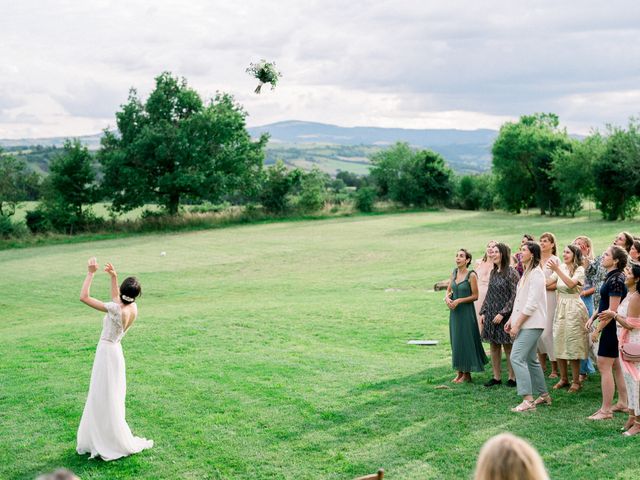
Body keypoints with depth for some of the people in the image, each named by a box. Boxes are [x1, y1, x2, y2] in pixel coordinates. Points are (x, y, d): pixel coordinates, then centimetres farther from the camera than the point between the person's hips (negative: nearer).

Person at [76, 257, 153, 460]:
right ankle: (105, 438, 31)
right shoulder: (133, 308, -3)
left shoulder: (116, 310, -25)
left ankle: (122, 444, 11)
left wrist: (91, 273, -20)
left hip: (107, 353, -8)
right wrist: (113, 277, 12)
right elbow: (116, 298, 19)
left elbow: (84, 297, -25)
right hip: (113, 352, 8)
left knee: (105, 400, 4)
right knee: (105, 398, 20)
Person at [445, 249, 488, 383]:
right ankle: (460, 372, 19)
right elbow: (449, 290, 15)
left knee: (466, 340, 0)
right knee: (456, 341, 10)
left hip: (466, 311, -6)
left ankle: (467, 374, 10)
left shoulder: (471, 275, -11)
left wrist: (459, 300, -17)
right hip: (454, 311, 6)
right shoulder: (454, 272, 6)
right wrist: (447, 298, -6)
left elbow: (475, 296, -11)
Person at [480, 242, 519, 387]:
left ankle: (512, 378, 10)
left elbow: (515, 296, -14)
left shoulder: (511, 272, -10)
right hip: (491, 315, 7)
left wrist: (502, 313, -18)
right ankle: (496, 377, 17)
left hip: (505, 316, -7)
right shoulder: (493, 272, 11)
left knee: (508, 347, 1)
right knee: (494, 347, 10)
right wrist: (483, 312, 10)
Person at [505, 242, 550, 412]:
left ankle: (528, 400, -15)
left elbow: (532, 303, -20)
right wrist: (511, 320, 15)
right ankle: (543, 395, 25)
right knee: (530, 359, 15)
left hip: (531, 324, -10)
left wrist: (517, 324, -19)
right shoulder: (526, 273, 18)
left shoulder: (536, 273, -13)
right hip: (524, 323, 10)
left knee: (517, 358, -16)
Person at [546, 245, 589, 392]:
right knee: (559, 343, 7)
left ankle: (576, 381, 7)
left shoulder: (579, 270, -6)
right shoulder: (561, 268, 9)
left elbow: (571, 283, -24)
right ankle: (563, 378, 20)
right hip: (560, 308, 6)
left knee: (572, 345, -3)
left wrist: (557, 269, -28)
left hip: (573, 309, -6)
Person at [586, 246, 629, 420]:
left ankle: (605, 410, -2)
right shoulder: (612, 277, 11)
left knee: (604, 366, -6)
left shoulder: (615, 280, -20)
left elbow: (613, 310, -22)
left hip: (612, 327, -10)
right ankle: (623, 403, 27)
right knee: (616, 366, 17)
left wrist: (598, 330, -18)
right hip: (614, 327, 10)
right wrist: (593, 317, 9)